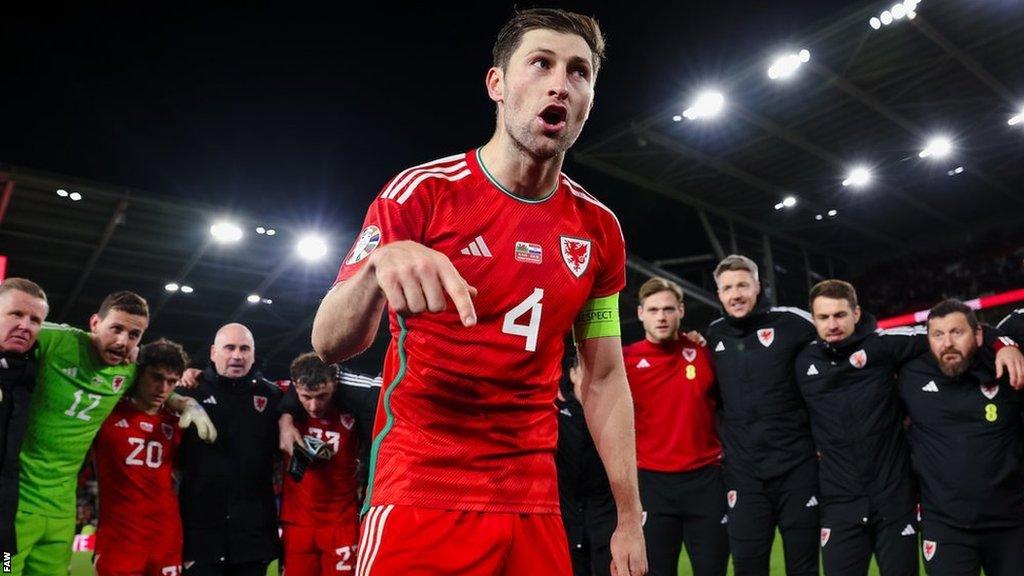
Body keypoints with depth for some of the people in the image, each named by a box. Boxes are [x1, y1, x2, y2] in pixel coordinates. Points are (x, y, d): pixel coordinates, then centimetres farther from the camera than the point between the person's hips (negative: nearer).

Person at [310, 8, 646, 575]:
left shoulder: (598, 229, 1)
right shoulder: (421, 191, -10)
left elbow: (604, 380, 8)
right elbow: (329, 345, -13)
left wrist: (629, 519, 6)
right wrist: (380, 265, -34)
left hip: (534, 500, 4)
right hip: (420, 496, -3)